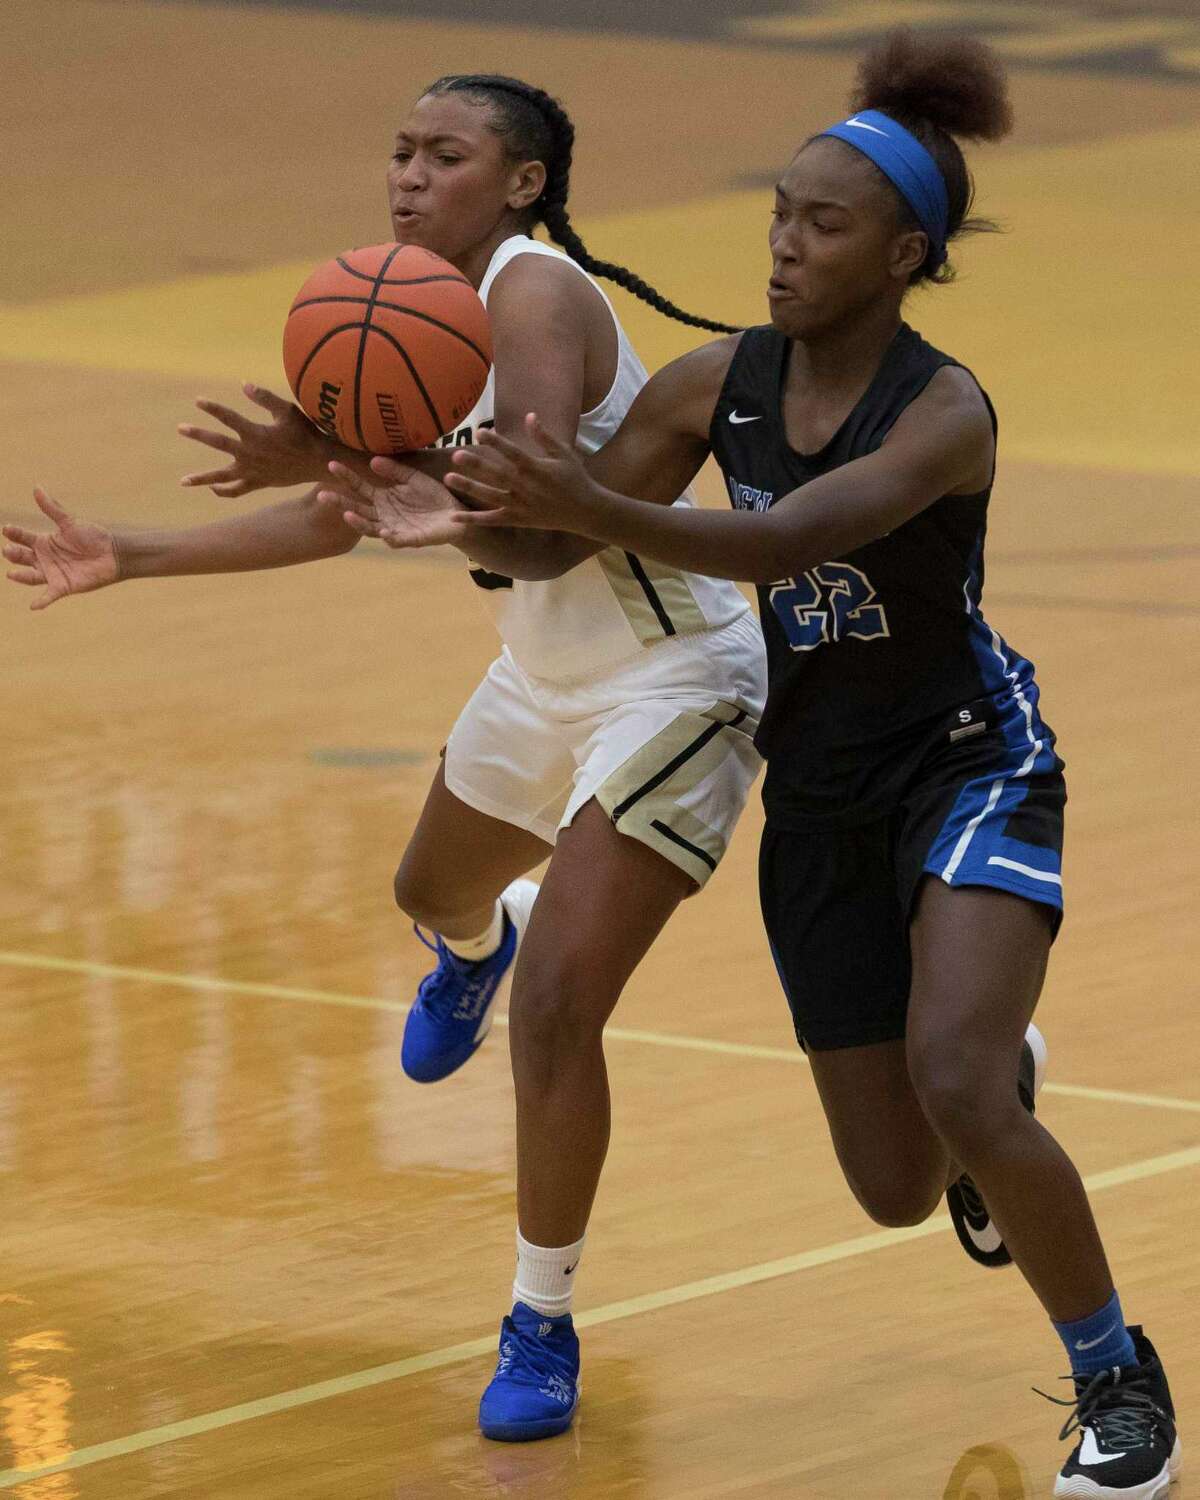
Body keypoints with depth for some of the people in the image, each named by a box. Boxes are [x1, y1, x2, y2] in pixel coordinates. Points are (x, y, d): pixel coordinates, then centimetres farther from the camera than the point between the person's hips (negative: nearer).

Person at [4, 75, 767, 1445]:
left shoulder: (535, 294, -26)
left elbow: (543, 529, -38)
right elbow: (337, 521, 13)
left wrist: (376, 450, -48)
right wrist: (130, 559, 12)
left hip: (673, 678, -9)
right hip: (547, 671, 9)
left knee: (553, 1010, -16)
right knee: (434, 892, 31)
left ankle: (542, 1329, 0)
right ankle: (474, 949, 70)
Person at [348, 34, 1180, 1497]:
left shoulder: (945, 415, -23)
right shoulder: (718, 384, -6)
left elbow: (784, 539, -39)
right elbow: (562, 545, 1)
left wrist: (592, 504, -52)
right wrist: (468, 512, -21)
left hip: (969, 771, -5)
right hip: (820, 790, 5)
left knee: (952, 1091, -28)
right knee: (896, 1186, 7)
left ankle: (1119, 1381, -6)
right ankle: (1004, 1068, 46)